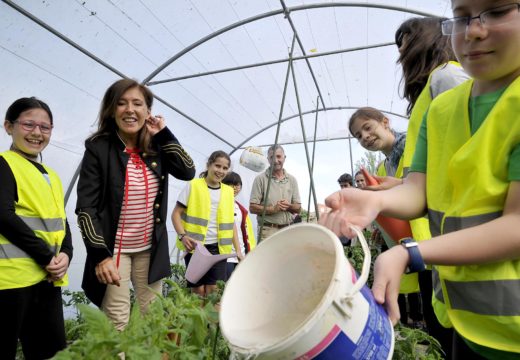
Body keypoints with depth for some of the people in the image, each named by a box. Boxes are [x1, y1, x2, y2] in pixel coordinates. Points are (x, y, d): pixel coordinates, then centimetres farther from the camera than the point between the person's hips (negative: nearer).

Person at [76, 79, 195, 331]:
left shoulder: (156, 147, 2)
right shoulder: (98, 148, -10)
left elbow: (188, 172, -7)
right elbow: (86, 207, -12)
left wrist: (164, 134, -11)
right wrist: (100, 255, -18)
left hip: (151, 248, 4)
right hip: (113, 248, -4)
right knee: (117, 322, -2)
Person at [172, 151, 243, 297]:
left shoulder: (228, 192, 11)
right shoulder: (193, 186, -2)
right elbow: (176, 213, -3)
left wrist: (238, 249, 9)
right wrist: (183, 236, -19)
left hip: (218, 247, 3)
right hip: (195, 246, -3)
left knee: (214, 289, 2)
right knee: (198, 289, 3)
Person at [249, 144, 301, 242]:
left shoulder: (292, 180, 13)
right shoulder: (261, 179, -1)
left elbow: (298, 208, 13)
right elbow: (252, 208, -5)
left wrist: (288, 206, -8)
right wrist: (273, 209, -16)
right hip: (268, 230, -4)